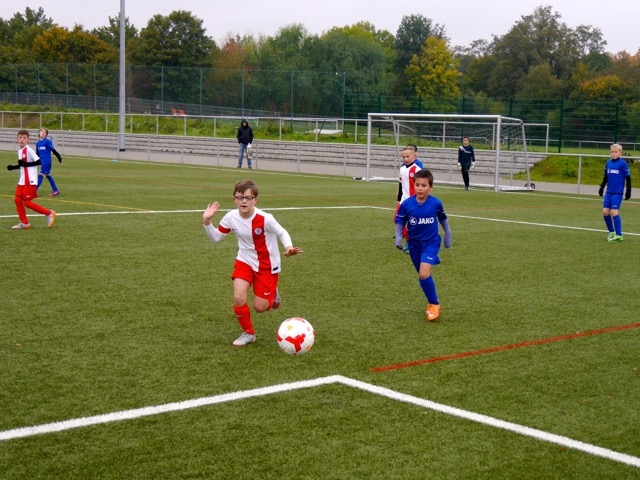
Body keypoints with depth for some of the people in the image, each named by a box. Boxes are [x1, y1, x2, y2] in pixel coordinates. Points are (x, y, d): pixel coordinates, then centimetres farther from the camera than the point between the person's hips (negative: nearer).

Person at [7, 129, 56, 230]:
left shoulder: (29, 150, -14)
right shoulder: (20, 151, 12)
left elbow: (38, 162, -19)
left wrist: (26, 164, -24)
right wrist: (13, 167, 14)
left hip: (30, 181, -8)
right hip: (22, 181, 8)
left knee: (26, 202, -8)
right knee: (18, 200, 4)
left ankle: (49, 213, 3)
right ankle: (24, 223, 15)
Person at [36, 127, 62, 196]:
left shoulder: (47, 141, -10)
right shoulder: (37, 143, 9)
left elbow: (53, 150, -9)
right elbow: (37, 153, 16)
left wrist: (59, 157, -5)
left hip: (47, 161, -7)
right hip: (42, 161, 7)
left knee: (41, 175, -7)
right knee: (48, 175, 12)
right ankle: (55, 190, 21)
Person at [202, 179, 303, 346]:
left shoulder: (265, 219, -27)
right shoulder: (231, 217, -15)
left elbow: (282, 233, -12)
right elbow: (216, 238, 0)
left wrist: (288, 247, -31)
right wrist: (207, 222, -16)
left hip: (266, 265, -3)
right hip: (245, 261, 3)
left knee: (260, 307, -1)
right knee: (239, 298, -15)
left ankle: (272, 295, 37)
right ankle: (248, 333, 10)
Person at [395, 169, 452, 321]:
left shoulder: (436, 203, -13)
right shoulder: (407, 204, -13)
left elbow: (443, 219, 5)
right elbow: (399, 222, -1)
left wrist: (448, 235, 13)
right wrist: (398, 238, -15)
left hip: (431, 242, -3)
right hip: (414, 244, 3)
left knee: (424, 274, -19)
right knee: (423, 276, 13)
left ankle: (434, 304, 0)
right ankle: (432, 302, 35)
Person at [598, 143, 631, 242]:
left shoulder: (623, 163, -9)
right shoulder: (608, 163, 7)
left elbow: (628, 178, -5)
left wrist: (628, 191, -6)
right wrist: (601, 187, 21)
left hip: (617, 193, -6)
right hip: (608, 192, 6)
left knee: (614, 212, -11)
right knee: (605, 212, 4)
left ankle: (619, 235, -5)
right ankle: (611, 232, 21)